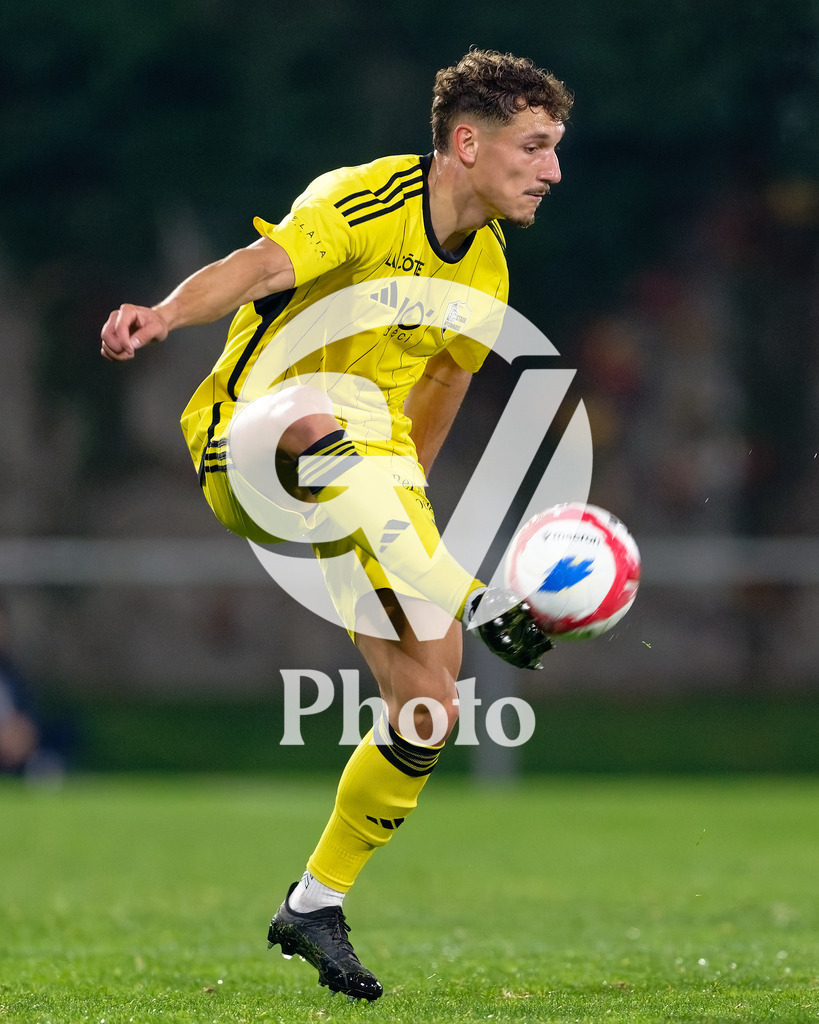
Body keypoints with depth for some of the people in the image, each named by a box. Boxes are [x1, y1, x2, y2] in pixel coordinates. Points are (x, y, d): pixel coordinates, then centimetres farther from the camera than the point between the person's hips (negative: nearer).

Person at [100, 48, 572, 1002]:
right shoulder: (366, 202, -15)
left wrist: (398, 507, 24)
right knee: (330, 420, -44)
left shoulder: (485, 271, 7)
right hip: (248, 445, -7)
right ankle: (474, 603, -48)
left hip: (363, 484, 7)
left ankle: (314, 906, 11)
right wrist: (167, 313, -53)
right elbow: (262, 263, -33)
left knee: (428, 707, -4)